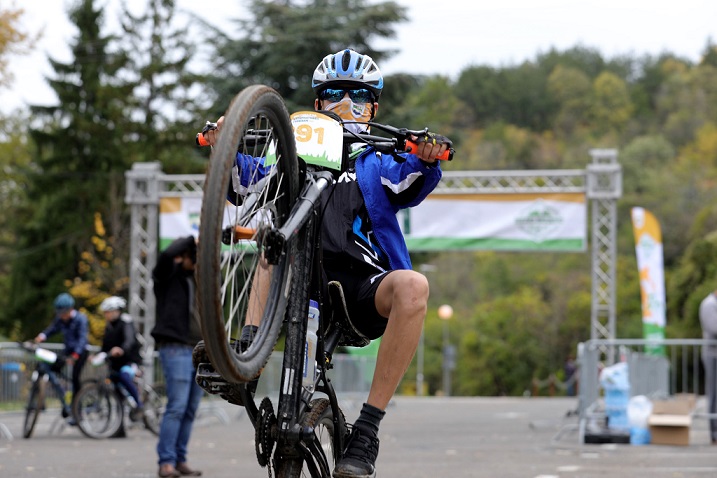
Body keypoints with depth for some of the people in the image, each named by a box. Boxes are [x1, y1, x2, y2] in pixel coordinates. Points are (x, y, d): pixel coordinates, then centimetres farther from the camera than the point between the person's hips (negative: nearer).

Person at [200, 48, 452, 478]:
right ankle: (247, 344, -34)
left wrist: (425, 162, -24)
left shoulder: (379, 165, 23)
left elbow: (408, 186, -1)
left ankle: (366, 431, -33)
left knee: (413, 286, -32)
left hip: (363, 290, -2)